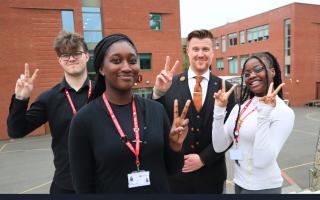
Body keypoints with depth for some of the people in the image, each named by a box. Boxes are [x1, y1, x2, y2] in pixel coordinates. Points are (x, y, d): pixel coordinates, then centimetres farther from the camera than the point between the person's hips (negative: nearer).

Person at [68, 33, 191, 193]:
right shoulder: (83, 120, -17)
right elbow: (83, 186, -11)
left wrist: (175, 145, -17)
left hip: (160, 190, 3)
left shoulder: (156, 110, -9)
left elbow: (171, 168, -1)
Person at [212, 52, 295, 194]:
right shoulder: (240, 106, -1)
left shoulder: (284, 112, -17)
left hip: (263, 187, -5)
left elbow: (262, 161, -26)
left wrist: (264, 113, -31)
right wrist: (219, 109, -16)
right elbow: (219, 147, -7)